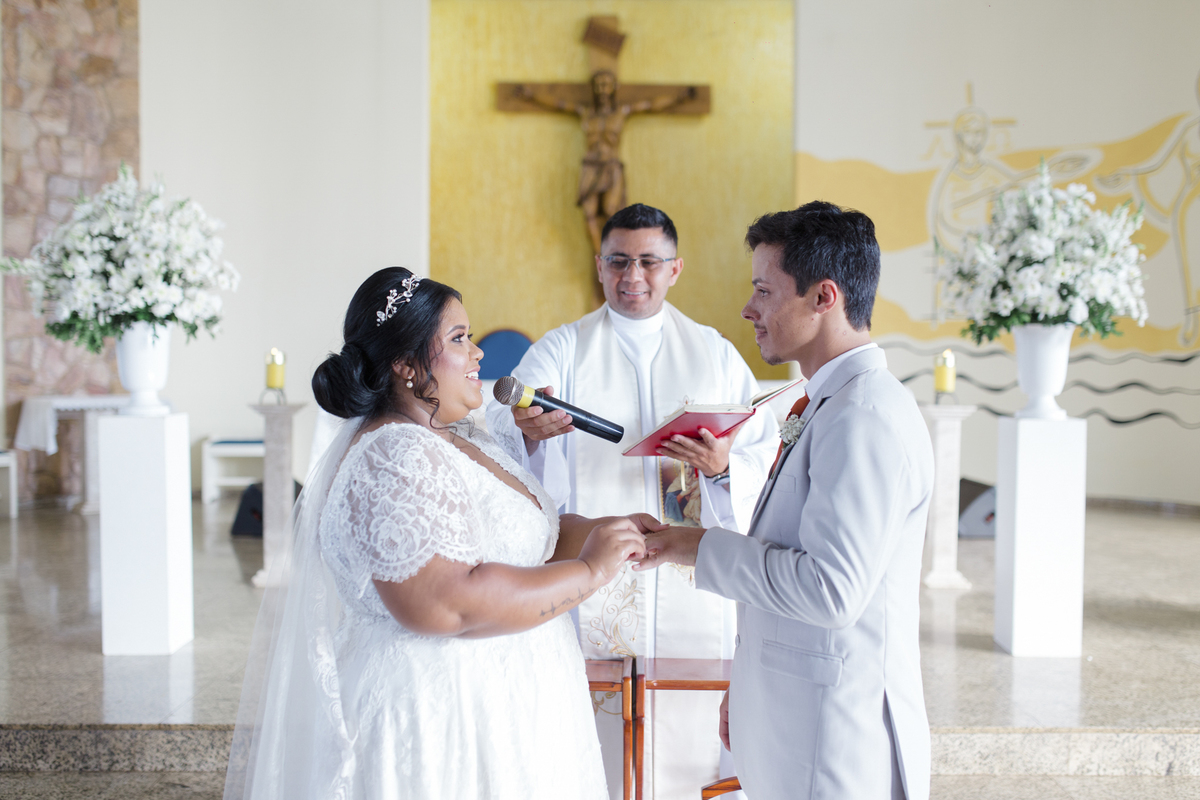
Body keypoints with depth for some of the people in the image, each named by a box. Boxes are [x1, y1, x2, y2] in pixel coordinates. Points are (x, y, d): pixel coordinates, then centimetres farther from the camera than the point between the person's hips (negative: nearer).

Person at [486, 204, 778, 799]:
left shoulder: (714, 354, 10)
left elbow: (764, 456, 3)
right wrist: (526, 433, -34)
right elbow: (501, 451, -12)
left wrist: (723, 467, -19)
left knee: (689, 733, 7)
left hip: (692, 583, 2)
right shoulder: (561, 352, 3)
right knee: (595, 742, 2)